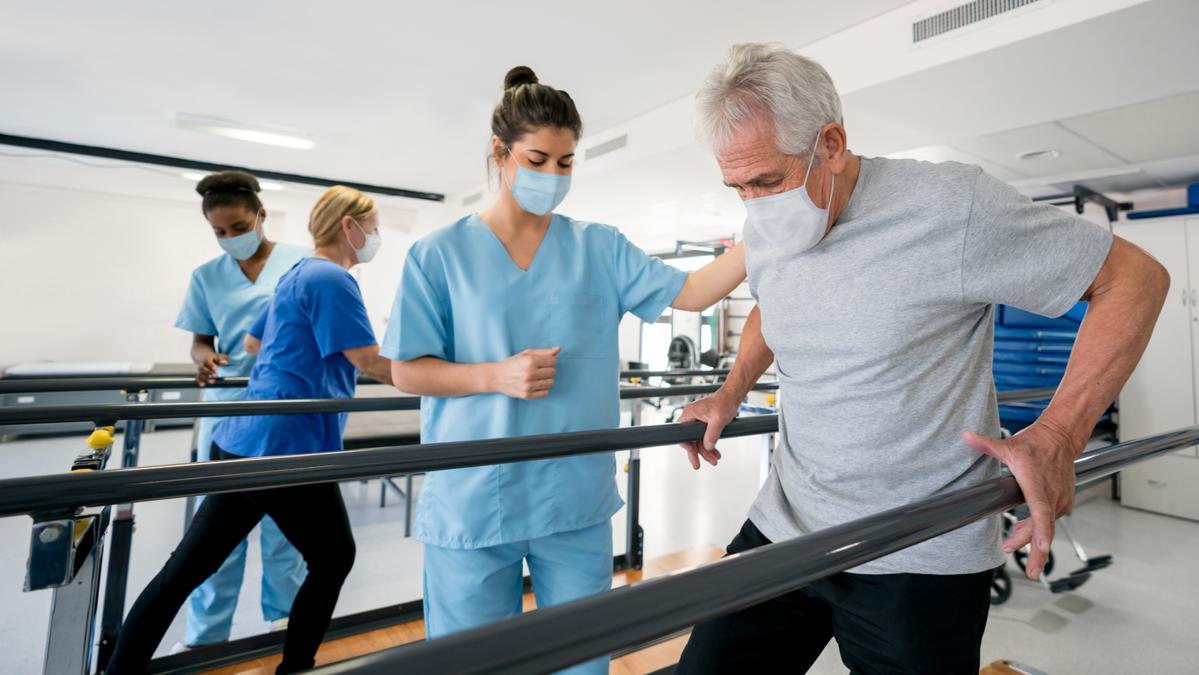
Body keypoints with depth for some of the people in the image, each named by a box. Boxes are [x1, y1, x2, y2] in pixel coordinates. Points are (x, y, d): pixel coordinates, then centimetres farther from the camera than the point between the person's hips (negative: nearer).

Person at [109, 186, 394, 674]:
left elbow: (253, 343, 28)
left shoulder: (297, 274, 17)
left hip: (245, 439, 9)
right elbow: (370, 363, -18)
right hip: (286, 448, -9)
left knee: (183, 570, 13)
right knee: (333, 559, 10)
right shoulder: (332, 279, -13)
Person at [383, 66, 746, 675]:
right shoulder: (441, 254, -1)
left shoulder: (599, 249, 5)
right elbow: (407, 372, -1)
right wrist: (496, 377, -16)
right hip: (472, 505, -1)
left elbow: (690, 292, -3)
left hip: (577, 502, 2)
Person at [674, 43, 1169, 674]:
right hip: (781, 528, 5)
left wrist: (1058, 435, -18)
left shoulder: (949, 204, -16)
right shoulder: (762, 226, 1)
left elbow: (1136, 277, -7)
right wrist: (731, 394, 10)